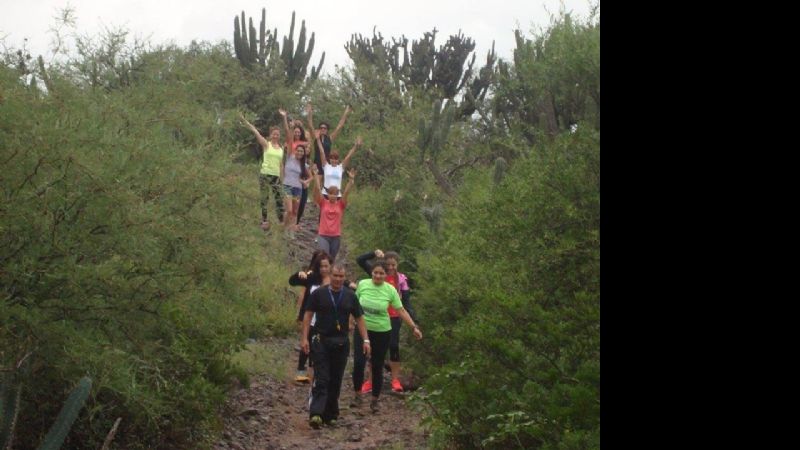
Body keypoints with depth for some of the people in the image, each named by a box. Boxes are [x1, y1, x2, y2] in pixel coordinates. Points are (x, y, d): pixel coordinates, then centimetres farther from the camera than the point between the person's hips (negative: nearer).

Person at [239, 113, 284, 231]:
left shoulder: (281, 149, 13)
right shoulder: (266, 144, 1)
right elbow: (255, 131, -9)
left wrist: (282, 179, 13)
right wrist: (244, 120, -18)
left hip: (276, 176, 4)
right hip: (265, 175, -4)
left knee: (279, 199, 3)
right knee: (264, 199, -1)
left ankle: (282, 221, 10)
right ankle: (264, 221, 4)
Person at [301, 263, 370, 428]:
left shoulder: (350, 296, 7)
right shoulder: (319, 294, -1)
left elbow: (359, 318, 9)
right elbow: (308, 315, 2)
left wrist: (365, 340, 2)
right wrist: (304, 338, -5)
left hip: (341, 343, 3)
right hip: (321, 341, -3)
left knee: (336, 381, 7)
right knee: (321, 379, -12)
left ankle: (330, 415, 15)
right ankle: (316, 413, -19)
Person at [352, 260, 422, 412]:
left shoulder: (390, 290, -9)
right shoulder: (363, 284, -7)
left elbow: (401, 310, -4)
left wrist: (414, 327, -9)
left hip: (382, 332, 0)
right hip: (362, 330, 0)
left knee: (377, 367, 7)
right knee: (358, 363, -11)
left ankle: (375, 400, 21)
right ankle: (357, 394, 11)